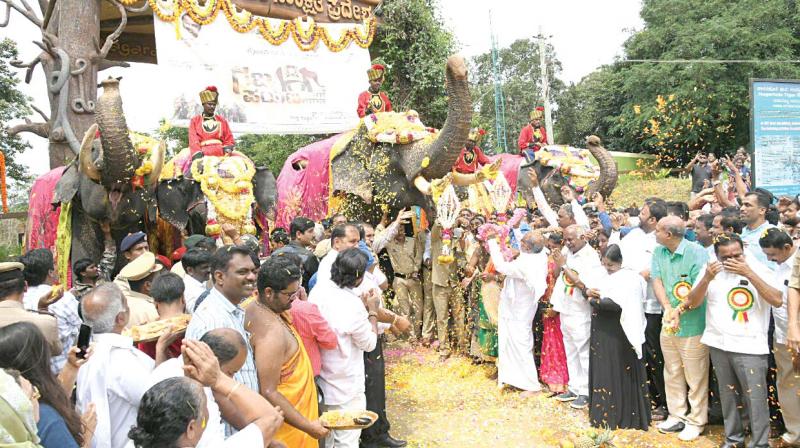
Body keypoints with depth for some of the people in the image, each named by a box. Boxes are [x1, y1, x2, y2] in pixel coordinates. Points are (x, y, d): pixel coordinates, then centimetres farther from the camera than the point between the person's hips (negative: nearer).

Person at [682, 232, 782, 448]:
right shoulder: (710, 270, 4)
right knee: (727, 395, 13)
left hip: (750, 347, -3)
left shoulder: (759, 269, -4)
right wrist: (707, 278, -16)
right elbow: (693, 302, 0)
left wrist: (748, 273, -23)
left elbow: (777, 300, -18)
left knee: (755, 398, -4)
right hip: (718, 344, 3)